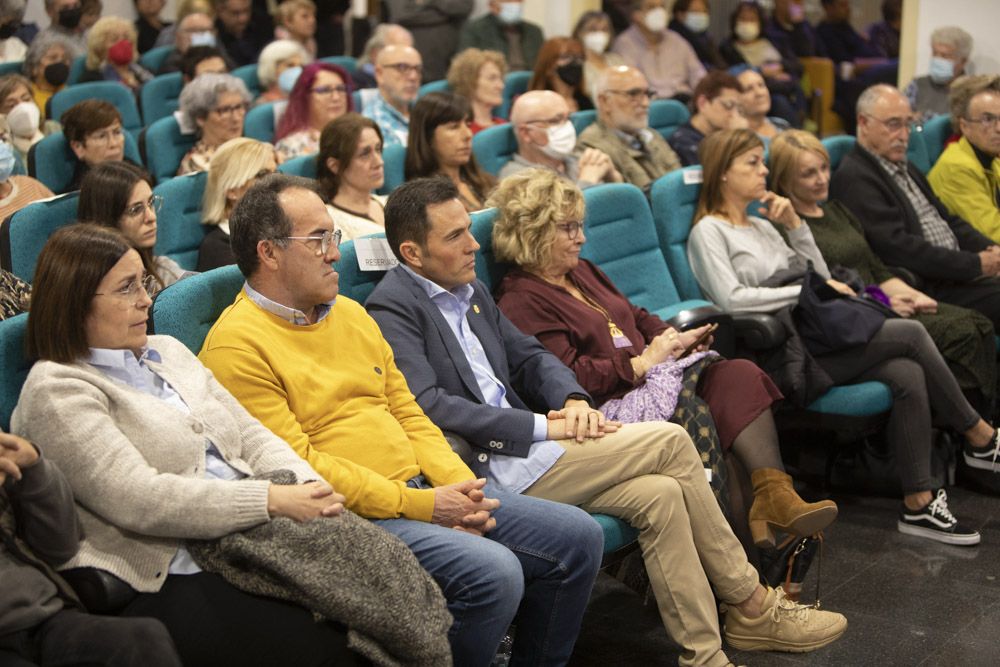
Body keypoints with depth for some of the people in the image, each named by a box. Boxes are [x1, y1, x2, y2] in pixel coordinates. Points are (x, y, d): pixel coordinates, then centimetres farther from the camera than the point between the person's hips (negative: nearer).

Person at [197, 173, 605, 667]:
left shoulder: (350, 313, 17)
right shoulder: (237, 345, -10)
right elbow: (296, 464, -16)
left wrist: (460, 484, -1)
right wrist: (419, 505, -17)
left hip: (424, 490, 9)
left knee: (578, 537, 1)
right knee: (492, 571, -29)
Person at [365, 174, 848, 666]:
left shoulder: (471, 291, 17)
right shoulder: (392, 308, -11)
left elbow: (529, 357, 20)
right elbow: (429, 406, -22)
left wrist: (572, 399, -4)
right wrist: (546, 427, -20)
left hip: (519, 447, 8)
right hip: (486, 469, -8)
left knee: (659, 494, -12)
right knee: (671, 441, -12)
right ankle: (751, 606, 2)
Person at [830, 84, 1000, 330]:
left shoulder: (905, 168, 21)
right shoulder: (854, 178, -11)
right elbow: (897, 248, -18)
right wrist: (976, 264, -15)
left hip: (957, 275, 9)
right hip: (928, 288, -9)